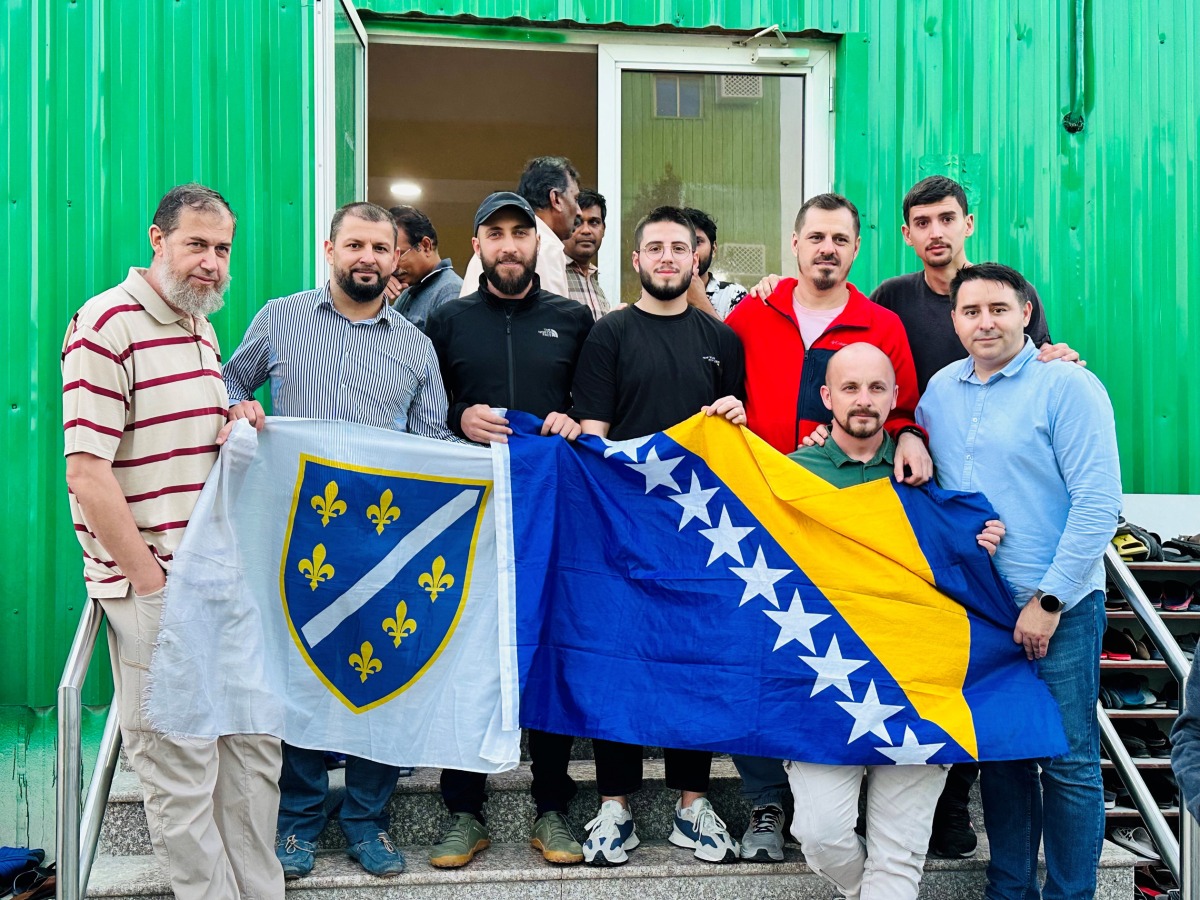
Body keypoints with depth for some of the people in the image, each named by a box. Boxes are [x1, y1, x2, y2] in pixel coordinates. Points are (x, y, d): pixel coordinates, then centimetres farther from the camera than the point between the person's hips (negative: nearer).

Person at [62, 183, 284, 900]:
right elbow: (87, 472, -18)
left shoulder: (204, 331, 14)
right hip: (151, 586, -8)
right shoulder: (108, 325, -13)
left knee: (255, 745, 13)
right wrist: (152, 581, -16)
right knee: (182, 767, 1)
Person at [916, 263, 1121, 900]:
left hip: (1059, 608, -5)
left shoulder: (1068, 386, -9)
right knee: (998, 752, 14)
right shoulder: (940, 390, 8)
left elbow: (1098, 504, -13)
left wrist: (1048, 601, -14)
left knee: (1067, 762, 4)